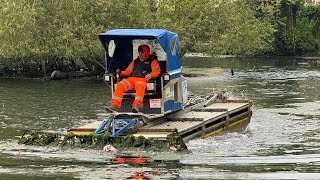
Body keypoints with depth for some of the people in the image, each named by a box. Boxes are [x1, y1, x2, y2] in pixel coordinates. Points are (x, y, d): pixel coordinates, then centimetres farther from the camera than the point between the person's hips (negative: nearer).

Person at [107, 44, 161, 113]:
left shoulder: (152, 61, 18)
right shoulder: (135, 62, 33)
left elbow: (157, 71, 6)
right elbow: (128, 71, 29)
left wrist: (150, 75, -15)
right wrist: (121, 73, 7)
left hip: (142, 79, -4)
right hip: (131, 79, 4)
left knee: (140, 86, -42)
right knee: (120, 85, -25)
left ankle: (137, 105, -54)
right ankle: (115, 104, -32)